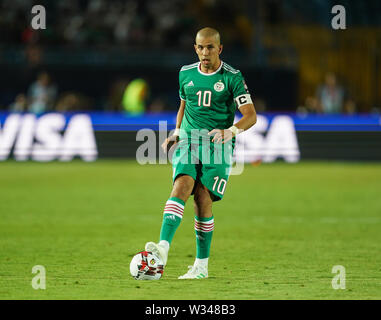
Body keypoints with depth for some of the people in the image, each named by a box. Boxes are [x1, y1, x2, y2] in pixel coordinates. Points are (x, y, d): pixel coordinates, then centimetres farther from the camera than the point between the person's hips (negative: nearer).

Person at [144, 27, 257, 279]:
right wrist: (176, 134, 12)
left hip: (217, 146, -3)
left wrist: (230, 131, -27)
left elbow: (251, 116, -9)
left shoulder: (232, 77, -4)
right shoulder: (186, 74, 10)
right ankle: (163, 247, -36)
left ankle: (202, 265, 5)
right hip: (188, 142, 3)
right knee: (182, 186, -21)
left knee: (203, 199, -9)